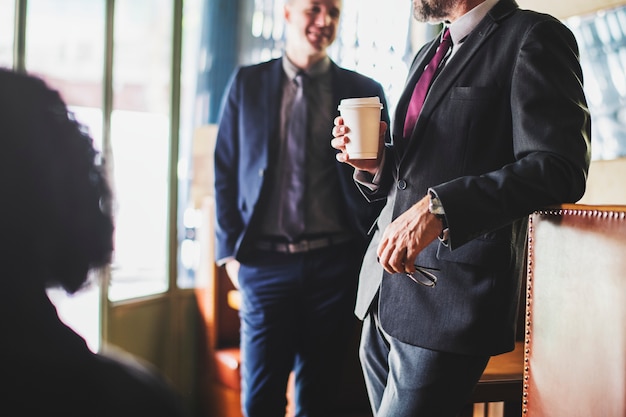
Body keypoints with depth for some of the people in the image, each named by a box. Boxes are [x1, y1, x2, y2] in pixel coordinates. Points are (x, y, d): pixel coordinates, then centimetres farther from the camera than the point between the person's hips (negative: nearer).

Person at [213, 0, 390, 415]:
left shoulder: (366, 91, 5)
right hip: (265, 262, 0)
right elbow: (225, 171, 8)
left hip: (335, 265, 0)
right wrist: (230, 251, 2)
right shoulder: (248, 83, 7)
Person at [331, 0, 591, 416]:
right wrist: (376, 163, 4)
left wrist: (438, 207, -27)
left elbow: (560, 168, -18)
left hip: (451, 298, -8)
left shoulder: (533, 36, -6)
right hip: (384, 293, 8)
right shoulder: (427, 56, 20)